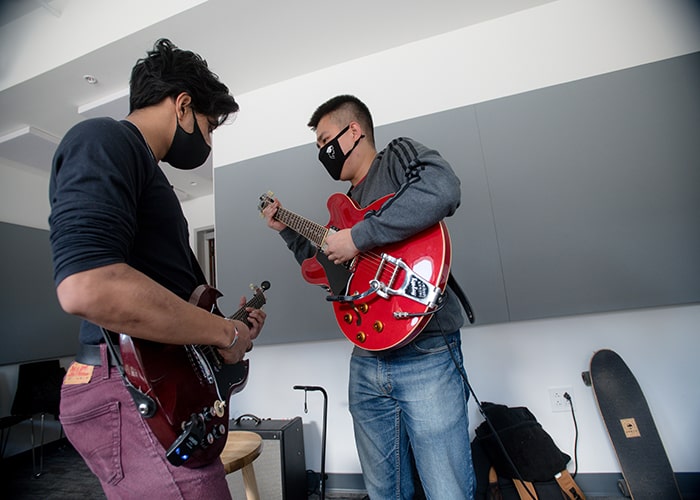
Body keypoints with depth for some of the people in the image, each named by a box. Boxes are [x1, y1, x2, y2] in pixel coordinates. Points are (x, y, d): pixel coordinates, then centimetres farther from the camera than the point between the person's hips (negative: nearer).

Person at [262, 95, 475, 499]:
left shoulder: (400, 156, -1)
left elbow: (443, 191, -26)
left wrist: (358, 237, -23)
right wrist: (288, 230, 24)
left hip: (426, 356, -7)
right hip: (367, 363, 8)